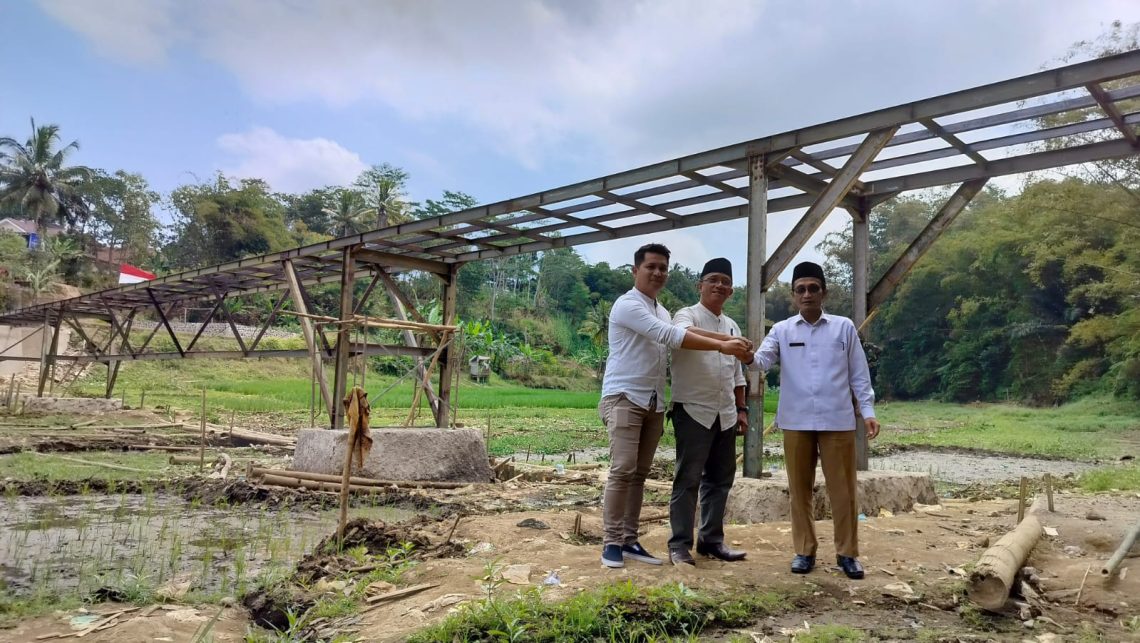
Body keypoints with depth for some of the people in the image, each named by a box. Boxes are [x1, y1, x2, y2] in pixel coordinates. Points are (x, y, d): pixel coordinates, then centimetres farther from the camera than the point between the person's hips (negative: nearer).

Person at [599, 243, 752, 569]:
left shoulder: (662, 311, 18)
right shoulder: (627, 305, -11)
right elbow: (671, 336, -21)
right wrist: (721, 346, -24)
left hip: (653, 403, 8)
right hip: (624, 398, -8)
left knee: (640, 473, 8)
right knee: (623, 470, -12)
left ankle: (629, 541, 13)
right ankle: (611, 542, -4)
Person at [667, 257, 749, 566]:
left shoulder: (731, 326, 16)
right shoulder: (687, 315, -5)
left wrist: (741, 409, 14)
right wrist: (723, 339, -48)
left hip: (725, 414, 7)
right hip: (694, 410, -7)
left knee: (720, 478, 10)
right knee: (688, 478, -4)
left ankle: (711, 539, 21)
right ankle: (680, 544, 3)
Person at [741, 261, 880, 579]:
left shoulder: (844, 327, 6)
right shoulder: (782, 330, 6)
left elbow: (859, 374, 8)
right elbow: (763, 360, -10)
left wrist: (868, 412, 1)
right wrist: (749, 357, -33)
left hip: (837, 421, -1)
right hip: (796, 422, 1)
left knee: (842, 489, 4)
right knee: (799, 488, 7)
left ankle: (847, 553, 17)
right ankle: (804, 551, 20)